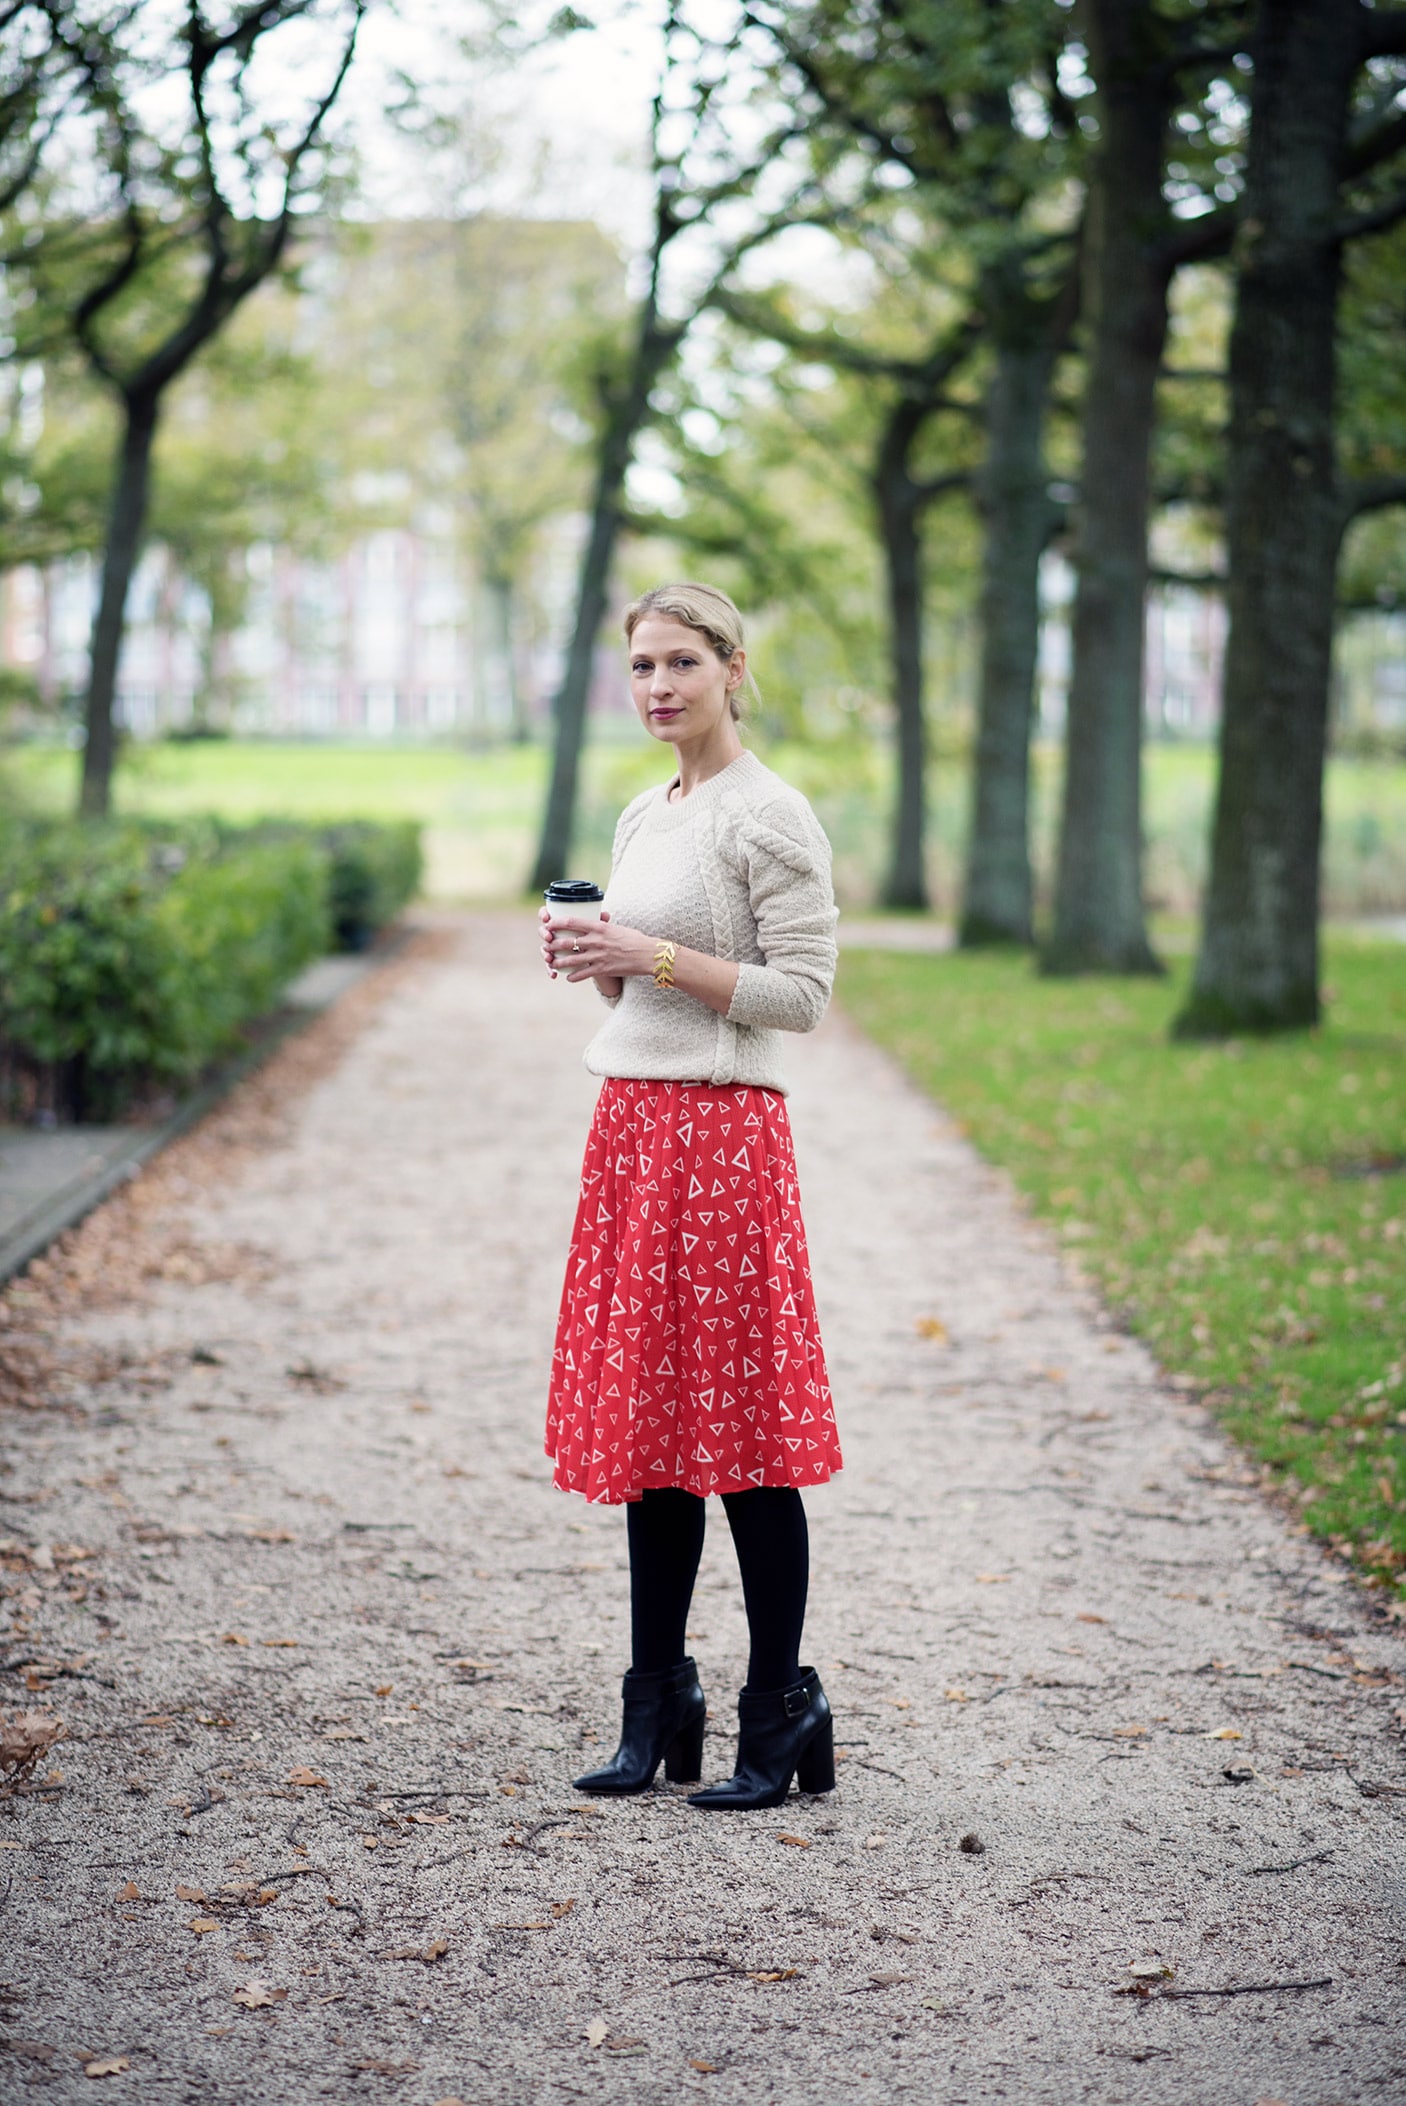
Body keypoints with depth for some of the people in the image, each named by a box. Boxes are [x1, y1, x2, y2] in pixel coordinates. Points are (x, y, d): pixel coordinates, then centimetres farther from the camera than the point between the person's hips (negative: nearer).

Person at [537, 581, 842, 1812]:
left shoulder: (769, 816, -8)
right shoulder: (642, 818, 16)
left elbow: (803, 993, -13)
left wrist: (655, 956, -17)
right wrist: (593, 959, 4)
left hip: (721, 1132, -8)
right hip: (630, 1122, 8)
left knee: (739, 1425, -4)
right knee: (644, 1420, 10)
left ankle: (782, 1713, 6)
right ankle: (660, 1708, 18)